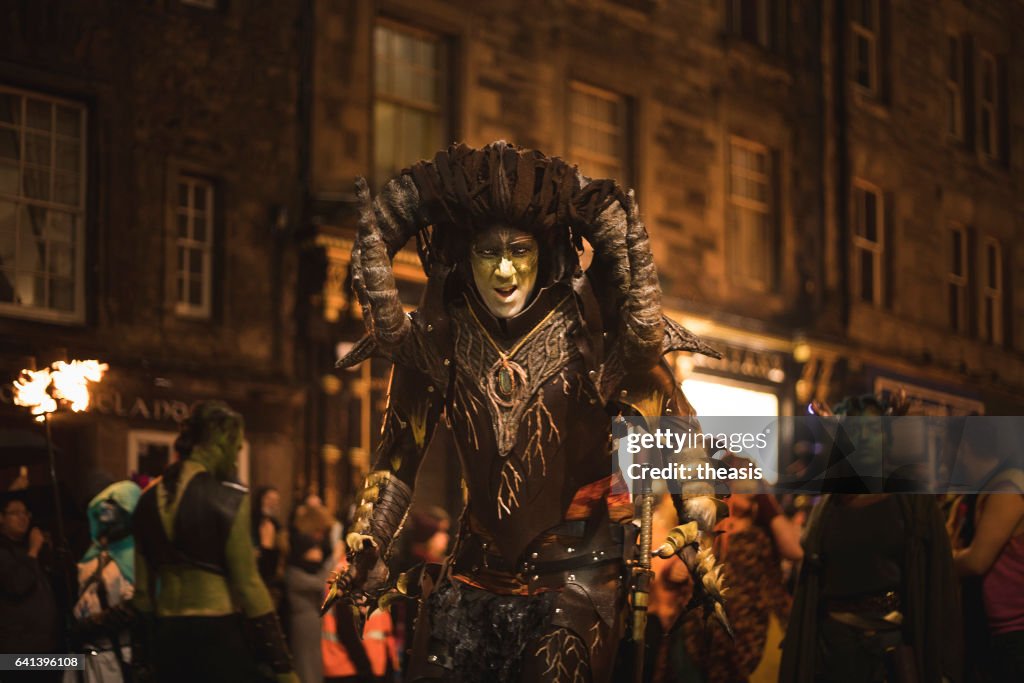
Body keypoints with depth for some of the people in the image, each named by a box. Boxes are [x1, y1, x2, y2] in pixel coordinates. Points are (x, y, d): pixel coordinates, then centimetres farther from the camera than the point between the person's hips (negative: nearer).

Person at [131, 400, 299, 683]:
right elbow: (247, 584, -12)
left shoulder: (150, 499, 7)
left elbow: (142, 587, 11)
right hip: (217, 635, -6)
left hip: (166, 637, 6)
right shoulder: (228, 499, -10)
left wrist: (142, 659, 18)